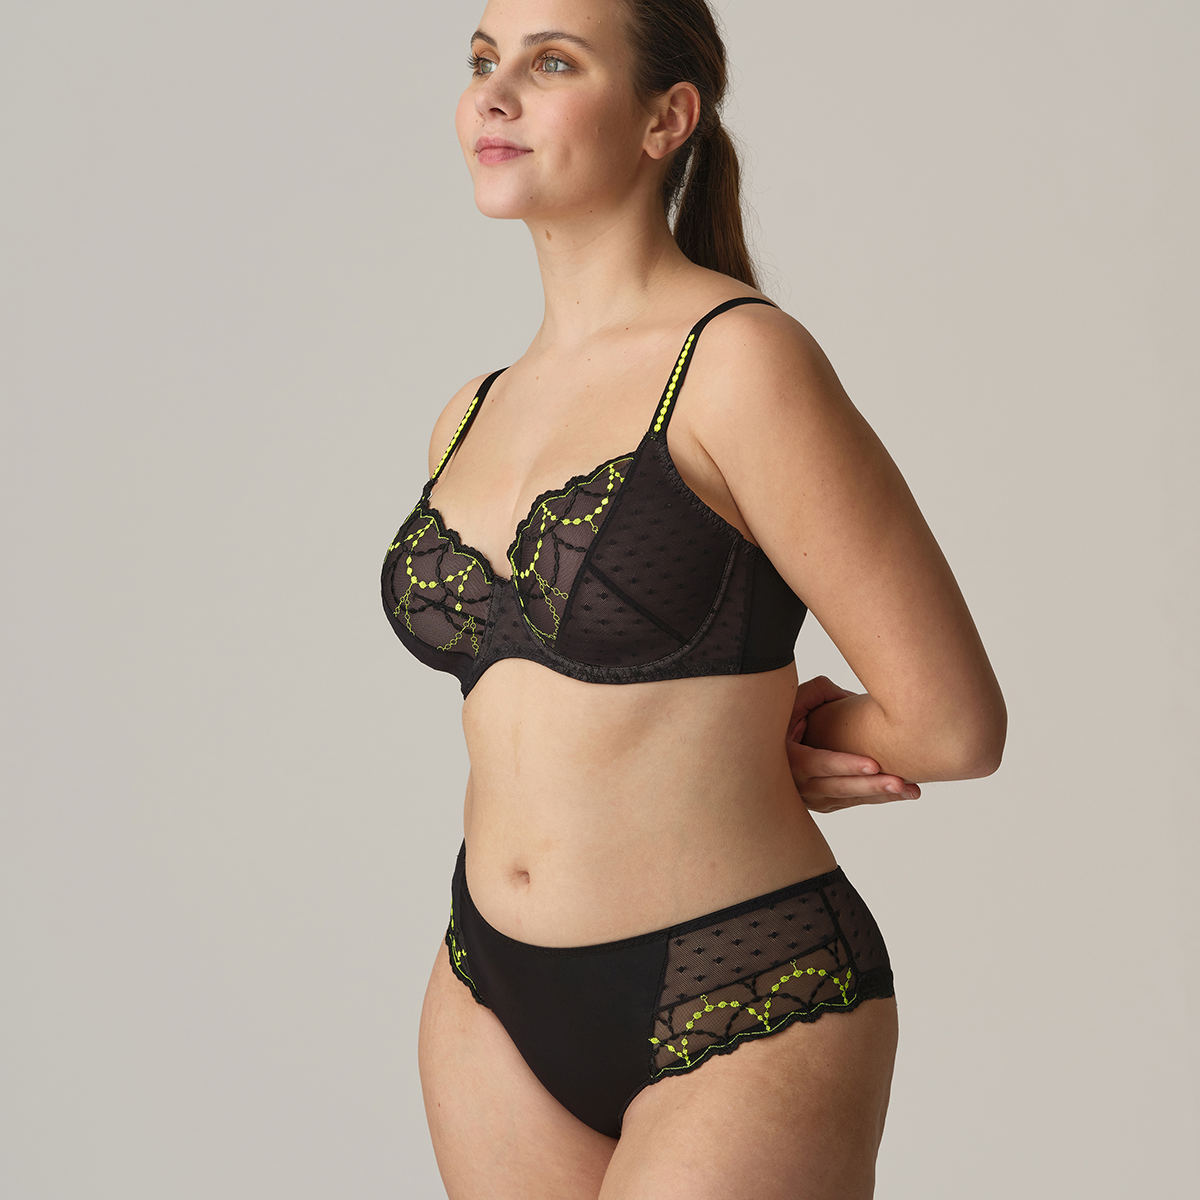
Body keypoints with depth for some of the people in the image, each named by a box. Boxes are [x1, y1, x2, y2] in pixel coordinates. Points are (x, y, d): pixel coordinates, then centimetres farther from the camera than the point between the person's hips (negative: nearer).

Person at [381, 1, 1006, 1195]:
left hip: (741, 1019, -6)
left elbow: (953, 725, -13)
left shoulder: (742, 359, -13)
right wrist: (752, 728, 2)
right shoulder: (467, 420, 8)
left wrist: (775, 743, 4)